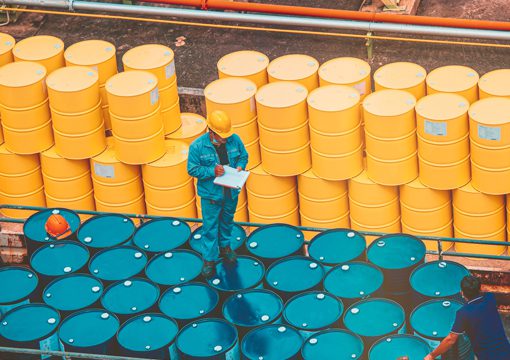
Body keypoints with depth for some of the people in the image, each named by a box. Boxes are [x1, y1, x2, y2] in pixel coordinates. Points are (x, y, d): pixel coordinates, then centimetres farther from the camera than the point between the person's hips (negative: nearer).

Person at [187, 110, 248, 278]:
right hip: (211, 194, -4)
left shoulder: (234, 140, -11)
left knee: (227, 221, 24)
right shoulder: (197, 146, -21)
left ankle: (225, 246, 48)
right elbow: (192, 169, -15)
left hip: (231, 192, 4)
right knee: (210, 226, 4)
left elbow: (243, 155, 6)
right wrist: (212, 171, -28)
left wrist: (240, 166, -16)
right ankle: (209, 259, 17)